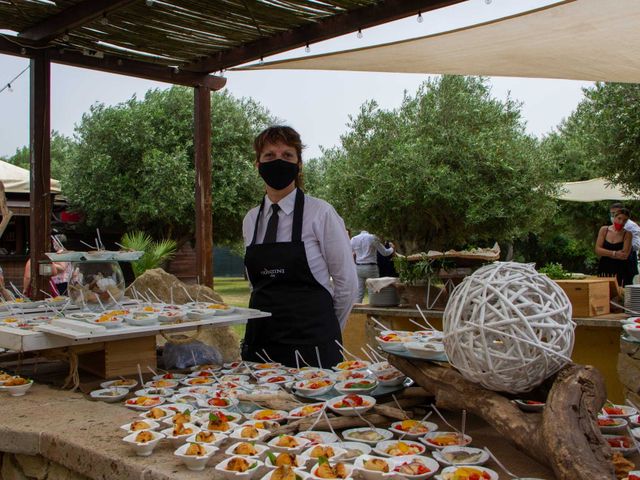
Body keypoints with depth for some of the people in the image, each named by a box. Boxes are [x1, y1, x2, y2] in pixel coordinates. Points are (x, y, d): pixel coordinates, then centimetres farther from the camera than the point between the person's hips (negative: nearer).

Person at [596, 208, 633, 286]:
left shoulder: (627, 234, 0)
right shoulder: (604, 230, 5)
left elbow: (625, 255, -11)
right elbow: (598, 250, -4)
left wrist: (606, 253, -11)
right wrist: (614, 253, -14)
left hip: (620, 272, -2)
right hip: (604, 270, 2)